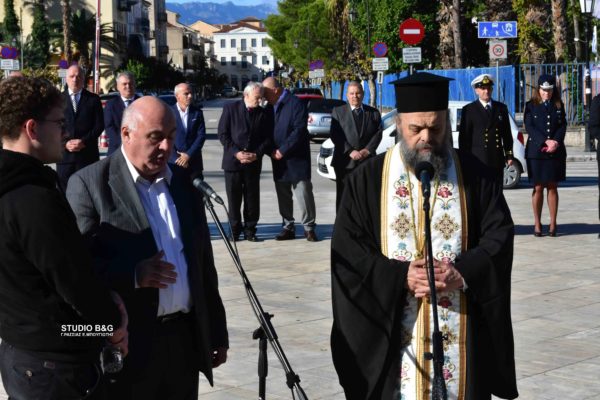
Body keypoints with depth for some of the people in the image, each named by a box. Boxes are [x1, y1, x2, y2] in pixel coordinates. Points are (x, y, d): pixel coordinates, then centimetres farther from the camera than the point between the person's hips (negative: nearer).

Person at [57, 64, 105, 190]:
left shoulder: (93, 99, 9)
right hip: (64, 153, 0)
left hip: (88, 154, 0)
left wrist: (84, 141, -10)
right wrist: (65, 143, -10)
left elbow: (99, 125, 2)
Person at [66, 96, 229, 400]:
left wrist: (216, 332, 15)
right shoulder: (89, 183, -7)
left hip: (185, 338, 5)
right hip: (126, 345, -5)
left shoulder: (182, 181, 11)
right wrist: (133, 274, -26)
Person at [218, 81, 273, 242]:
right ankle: (235, 230, 16)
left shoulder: (264, 112, 3)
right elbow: (223, 134, -3)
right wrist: (236, 152, -13)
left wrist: (257, 154, -10)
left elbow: (268, 138, 5)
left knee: (252, 197, 3)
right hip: (232, 161, -1)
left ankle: (250, 229, 15)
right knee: (234, 197, 5)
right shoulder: (230, 108, -2)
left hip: (253, 162, 1)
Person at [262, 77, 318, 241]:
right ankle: (288, 227, 17)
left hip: (296, 159, -7)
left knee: (304, 194, -3)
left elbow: (299, 130, -17)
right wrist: (272, 151, 2)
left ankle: (309, 227, 6)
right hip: (279, 160, 7)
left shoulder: (295, 103, -10)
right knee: (283, 196, 9)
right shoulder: (271, 107, 12)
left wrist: (283, 150, -17)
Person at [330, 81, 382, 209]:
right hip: (345, 162, -1)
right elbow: (335, 135, -4)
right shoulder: (338, 111, 5)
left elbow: (378, 133, 4)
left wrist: (367, 150, -12)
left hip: (367, 160, 1)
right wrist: (350, 151, -14)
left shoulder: (373, 112, 11)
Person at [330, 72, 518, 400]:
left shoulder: (473, 175, 4)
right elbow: (347, 250, -3)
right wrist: (400, 277, -16)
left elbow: (500, 234, 1)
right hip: (388, 330, 0)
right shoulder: (367, 179, 2)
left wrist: (463, 273, -16)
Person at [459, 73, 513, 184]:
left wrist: (509, 155, 8)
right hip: (477, 159, -4)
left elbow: (507, 134, 15)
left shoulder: (501, 108, 13)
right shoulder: (469, 110, 2)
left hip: (497, 159, 4)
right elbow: (464, 137, 0)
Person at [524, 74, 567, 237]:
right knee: (538, 188, 0)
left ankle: (553, 224, 7)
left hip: (556, 152, 2)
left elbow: (563, 126, 5)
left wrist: (555, 142, -12)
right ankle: (537, 224, 7)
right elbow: (529, 127, -5)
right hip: (536, 151, -2)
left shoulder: (558, 105, 10)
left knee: (552, 187, 3)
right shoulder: (531, 106, 3)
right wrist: (546, 142, -15)